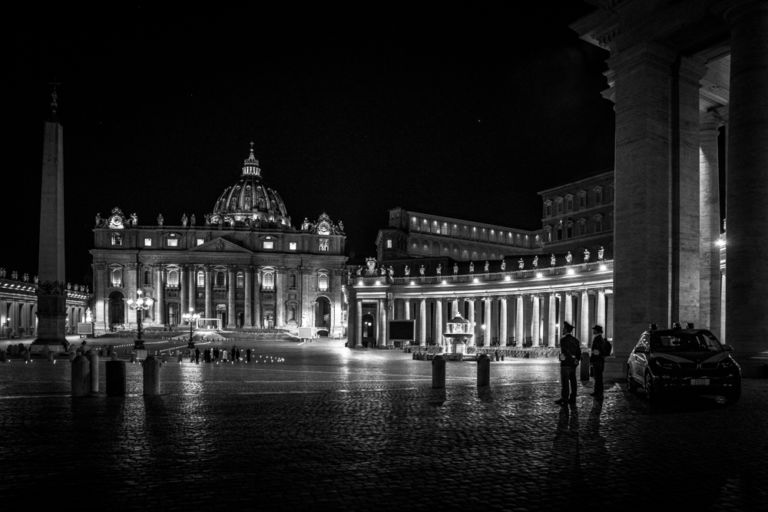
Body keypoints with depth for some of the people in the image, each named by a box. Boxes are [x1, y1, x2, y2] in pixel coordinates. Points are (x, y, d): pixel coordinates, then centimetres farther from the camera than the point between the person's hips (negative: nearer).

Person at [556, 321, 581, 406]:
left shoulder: (563, 339, -12)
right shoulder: (575, 340, 12)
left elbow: (566, 351, -19)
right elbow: (579, 352, 11)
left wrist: (573, 359, -9)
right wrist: (576, 359, 6)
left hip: (565, 363, -8)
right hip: (573, 364, 8)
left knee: (564, 382, -5)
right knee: (573, 381, 9)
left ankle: (564, 399, -5)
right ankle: (572, 398, 11)